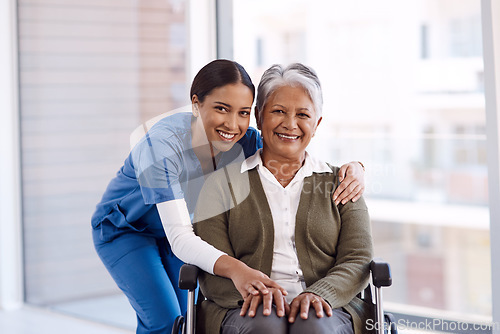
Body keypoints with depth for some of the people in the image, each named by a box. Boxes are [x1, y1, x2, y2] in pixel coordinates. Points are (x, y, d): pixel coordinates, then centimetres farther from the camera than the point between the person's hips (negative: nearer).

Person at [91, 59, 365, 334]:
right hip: (125, 229, -5)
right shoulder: (161, 145, -38)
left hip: (175, 231, 5)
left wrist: (353, 167, -41)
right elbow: (179, 238, -45)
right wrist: (234, 268, -62)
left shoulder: (245, 142, -24)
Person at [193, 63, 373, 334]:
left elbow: (357, 263, 6)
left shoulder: (340, 185, 17)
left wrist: (318, 294, -15)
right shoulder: (223, 182, 13)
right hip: (244, 310, 0)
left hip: (325, 310, 1)